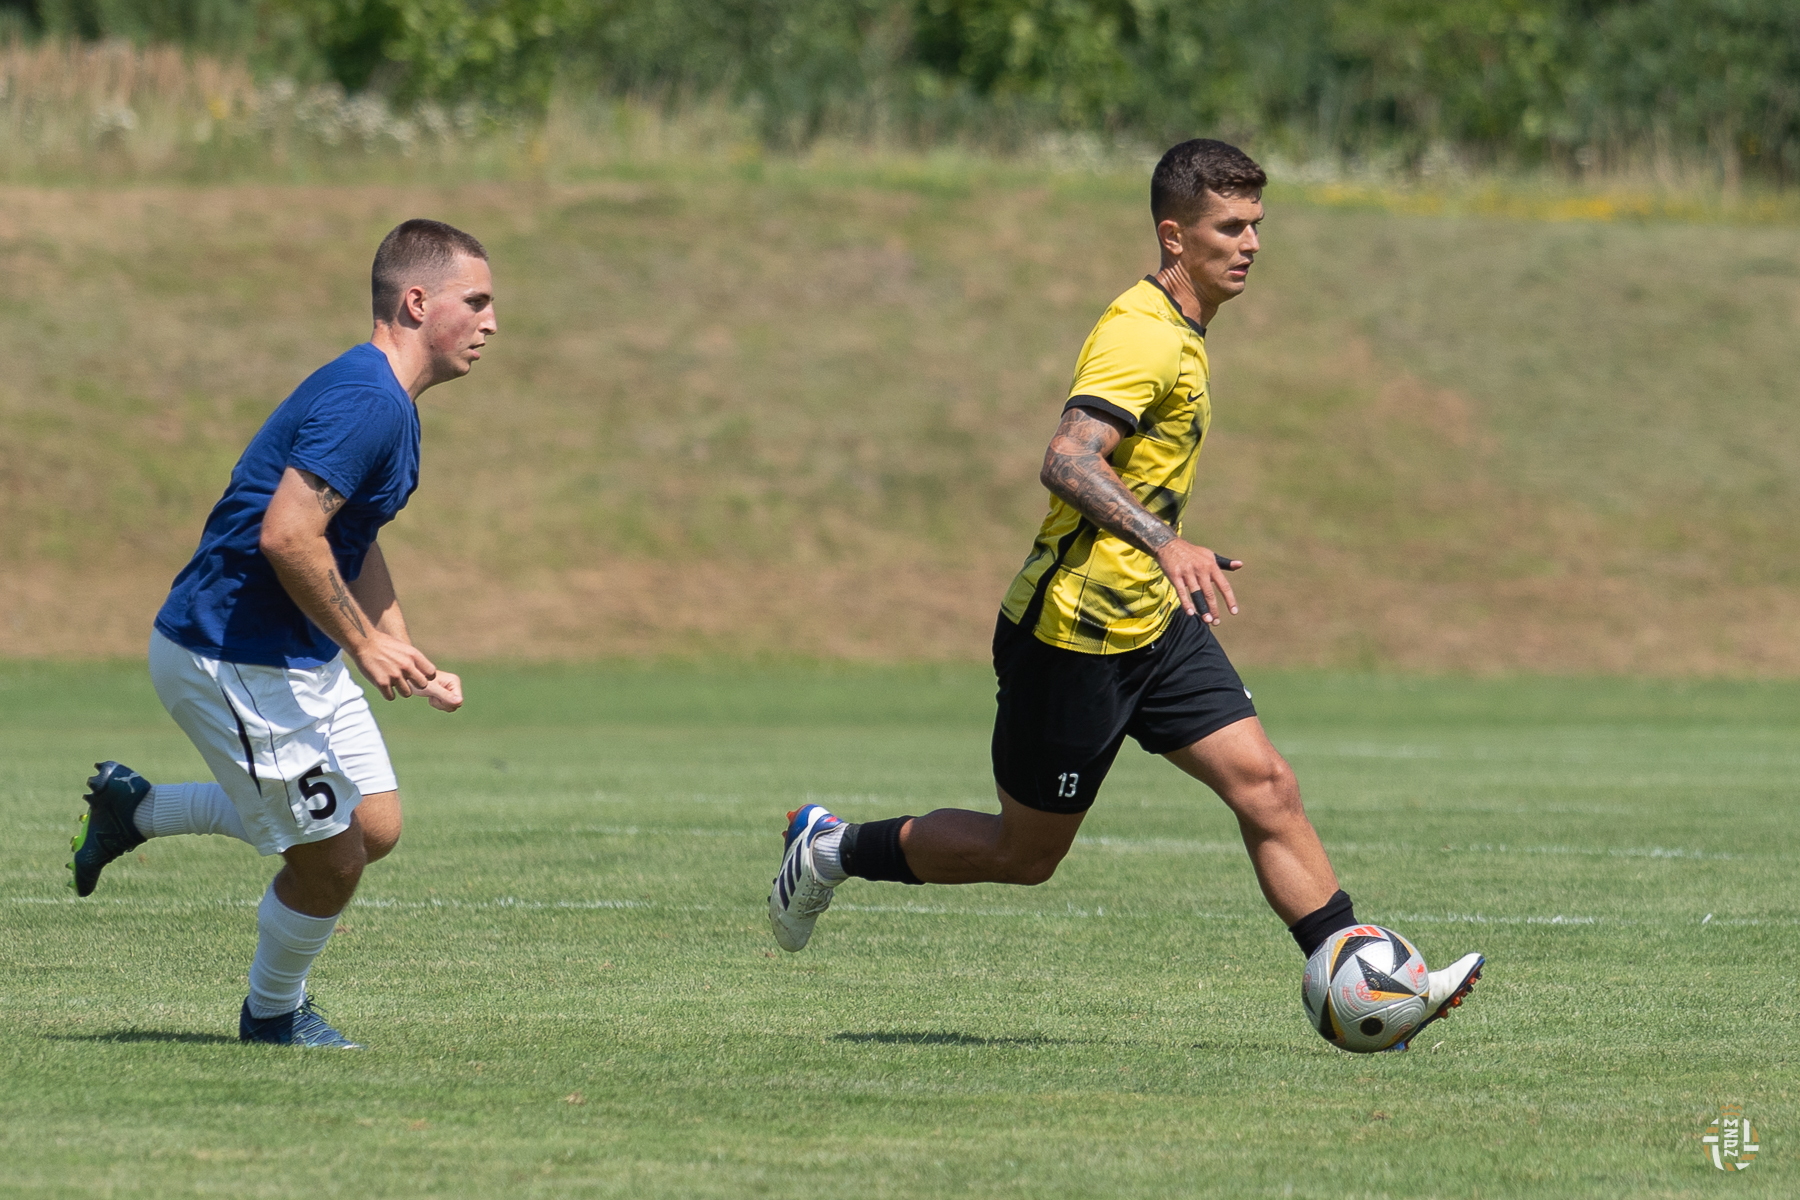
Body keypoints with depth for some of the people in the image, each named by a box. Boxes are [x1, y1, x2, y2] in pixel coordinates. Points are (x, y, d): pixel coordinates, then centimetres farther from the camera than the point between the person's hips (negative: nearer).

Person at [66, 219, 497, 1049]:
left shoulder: (387, 403, 12)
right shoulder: (366, 401, -23)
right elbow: (287, 535, -31)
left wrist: (408, 660, 17)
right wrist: (365, 645, -20)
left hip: (300, 658, 10)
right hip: (232, 661, -10)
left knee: (375, 826, 10)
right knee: (332, 855, -3)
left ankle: (133, 811, 21)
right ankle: (274, 1013, 26)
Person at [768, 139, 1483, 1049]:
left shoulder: (1178, 332, 14)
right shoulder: (1142, 335, -19)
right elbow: (1066, 461, -32)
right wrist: (1167, 544, -42)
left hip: (1153, 625, 9)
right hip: (1072, 634, -9)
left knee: (1265, 787, -5)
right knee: (1025, 854, 4)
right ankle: (834, 852, 24)